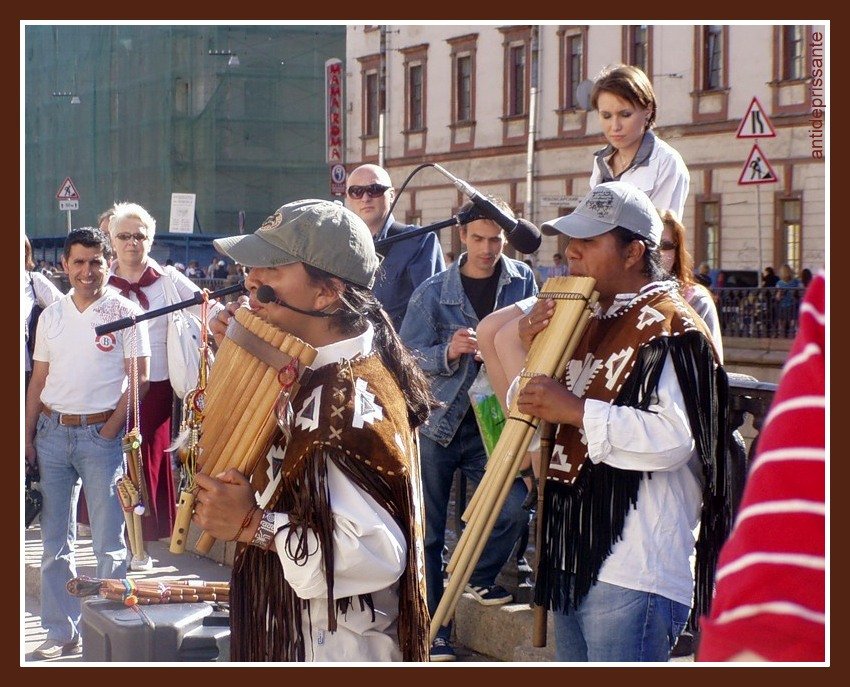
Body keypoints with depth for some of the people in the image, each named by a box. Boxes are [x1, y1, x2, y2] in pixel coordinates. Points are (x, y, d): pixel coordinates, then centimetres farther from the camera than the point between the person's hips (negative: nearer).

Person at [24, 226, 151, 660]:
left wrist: (111, 429, -11)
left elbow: (138, 380, -4)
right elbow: (38, 381, 12)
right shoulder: (51, 316, 10)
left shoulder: (124, 314, -2)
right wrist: (28, 438, 6)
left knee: (109, 542, -1)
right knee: (54, 541, 8)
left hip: (101, 433, -4)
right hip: (52, 431, 4)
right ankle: (61, 632, 17)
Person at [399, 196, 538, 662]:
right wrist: (449, 352, -24)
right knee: (428, 533, 3)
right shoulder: (432, 292, -4)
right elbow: (407, 355, -7)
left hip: (492, 422, 2)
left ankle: (478, 578, 16)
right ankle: (432, 633, 15)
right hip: (436, 423, -1)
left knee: (514, 508, -14)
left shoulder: (521, 281, 2)